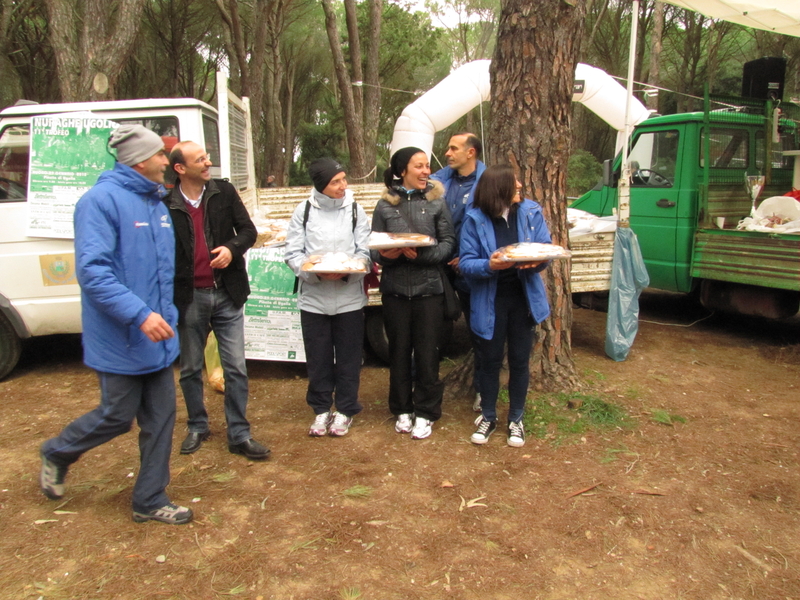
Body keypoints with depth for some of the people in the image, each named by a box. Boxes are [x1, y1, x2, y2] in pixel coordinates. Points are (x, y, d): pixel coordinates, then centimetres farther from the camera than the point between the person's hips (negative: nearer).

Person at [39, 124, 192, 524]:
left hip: (157, 336, 8)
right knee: (118, 417, 7)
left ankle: (150, 501, 24)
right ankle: (56, 455, 37)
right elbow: (92, 271, -24)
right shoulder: (102, 199, -16)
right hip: (120, 341, -8)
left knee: (161, 417, 10)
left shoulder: (156, 202, 10)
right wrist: (140, 315, -29)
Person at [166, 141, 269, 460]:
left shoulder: (224, 192, 1)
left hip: (226, 294, 1)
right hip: (189, 298, -1)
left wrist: (232, 249, -15)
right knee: (191, 369, 13)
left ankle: (240, 435, 13)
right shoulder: (166, 204, -7)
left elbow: (248, 230, 6)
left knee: (236, 369, 3)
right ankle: (197, 428, 32)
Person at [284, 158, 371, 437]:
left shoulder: (355, 210, 0)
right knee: (318, 358, 10)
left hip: (349, 298, 0)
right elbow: (293, 253, -3)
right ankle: (321, 409, 29)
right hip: (313, 298, 0)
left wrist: (348, 271, -20)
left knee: (348, 358, 9)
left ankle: (345, 409, 26)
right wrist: (316, 272, -19)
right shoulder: (304, 211, 0)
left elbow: (365, 251, -2)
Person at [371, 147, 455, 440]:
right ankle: (402, 409, 28)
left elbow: (448, 243, -2)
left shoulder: (436, 201, 1)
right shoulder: (385, 205, 2)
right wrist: (389, 255, -19)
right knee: (399, 351, 11)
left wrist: (421, 254, -17)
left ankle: (425, 412, 21)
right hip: (395, 289, 1)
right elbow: (375, 249, 3)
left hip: (429, 288, -1)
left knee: (427, 353, 5)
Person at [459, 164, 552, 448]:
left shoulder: (531, 212, -3)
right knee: (490, 360, 10)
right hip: (489, 300, -2)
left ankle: (516, 419, 29)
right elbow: (466, 263, -13)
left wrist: (536, 261, -24)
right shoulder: (475, 219, -11)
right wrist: (489, 265, -32)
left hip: (523, 297, 2)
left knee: (519, 360, 11)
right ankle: (488, 416, 30)